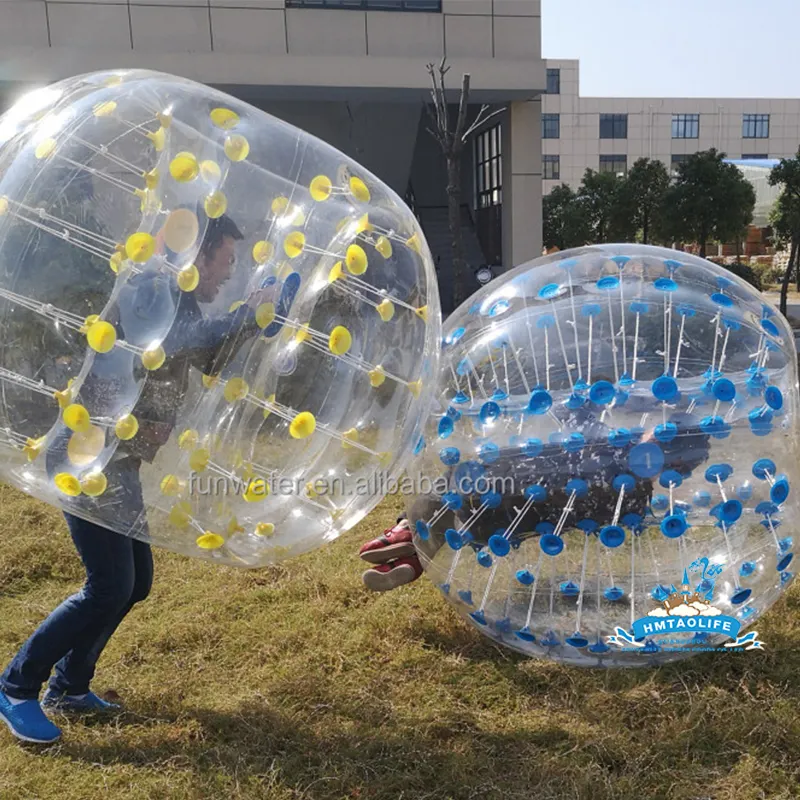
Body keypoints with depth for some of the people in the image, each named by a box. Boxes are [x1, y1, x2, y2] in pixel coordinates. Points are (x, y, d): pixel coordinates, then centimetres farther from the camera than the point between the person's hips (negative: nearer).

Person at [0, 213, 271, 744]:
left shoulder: (183, 304, 15)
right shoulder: (148, 287, -14)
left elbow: (211, 362, 26)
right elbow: (162, 343, -34)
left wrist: (250, 319, 12)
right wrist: (244, 315, -26)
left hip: (119, 461, 10)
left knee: (136, 581, 12)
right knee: (110, 588, -10)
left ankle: (69, 687, 27)